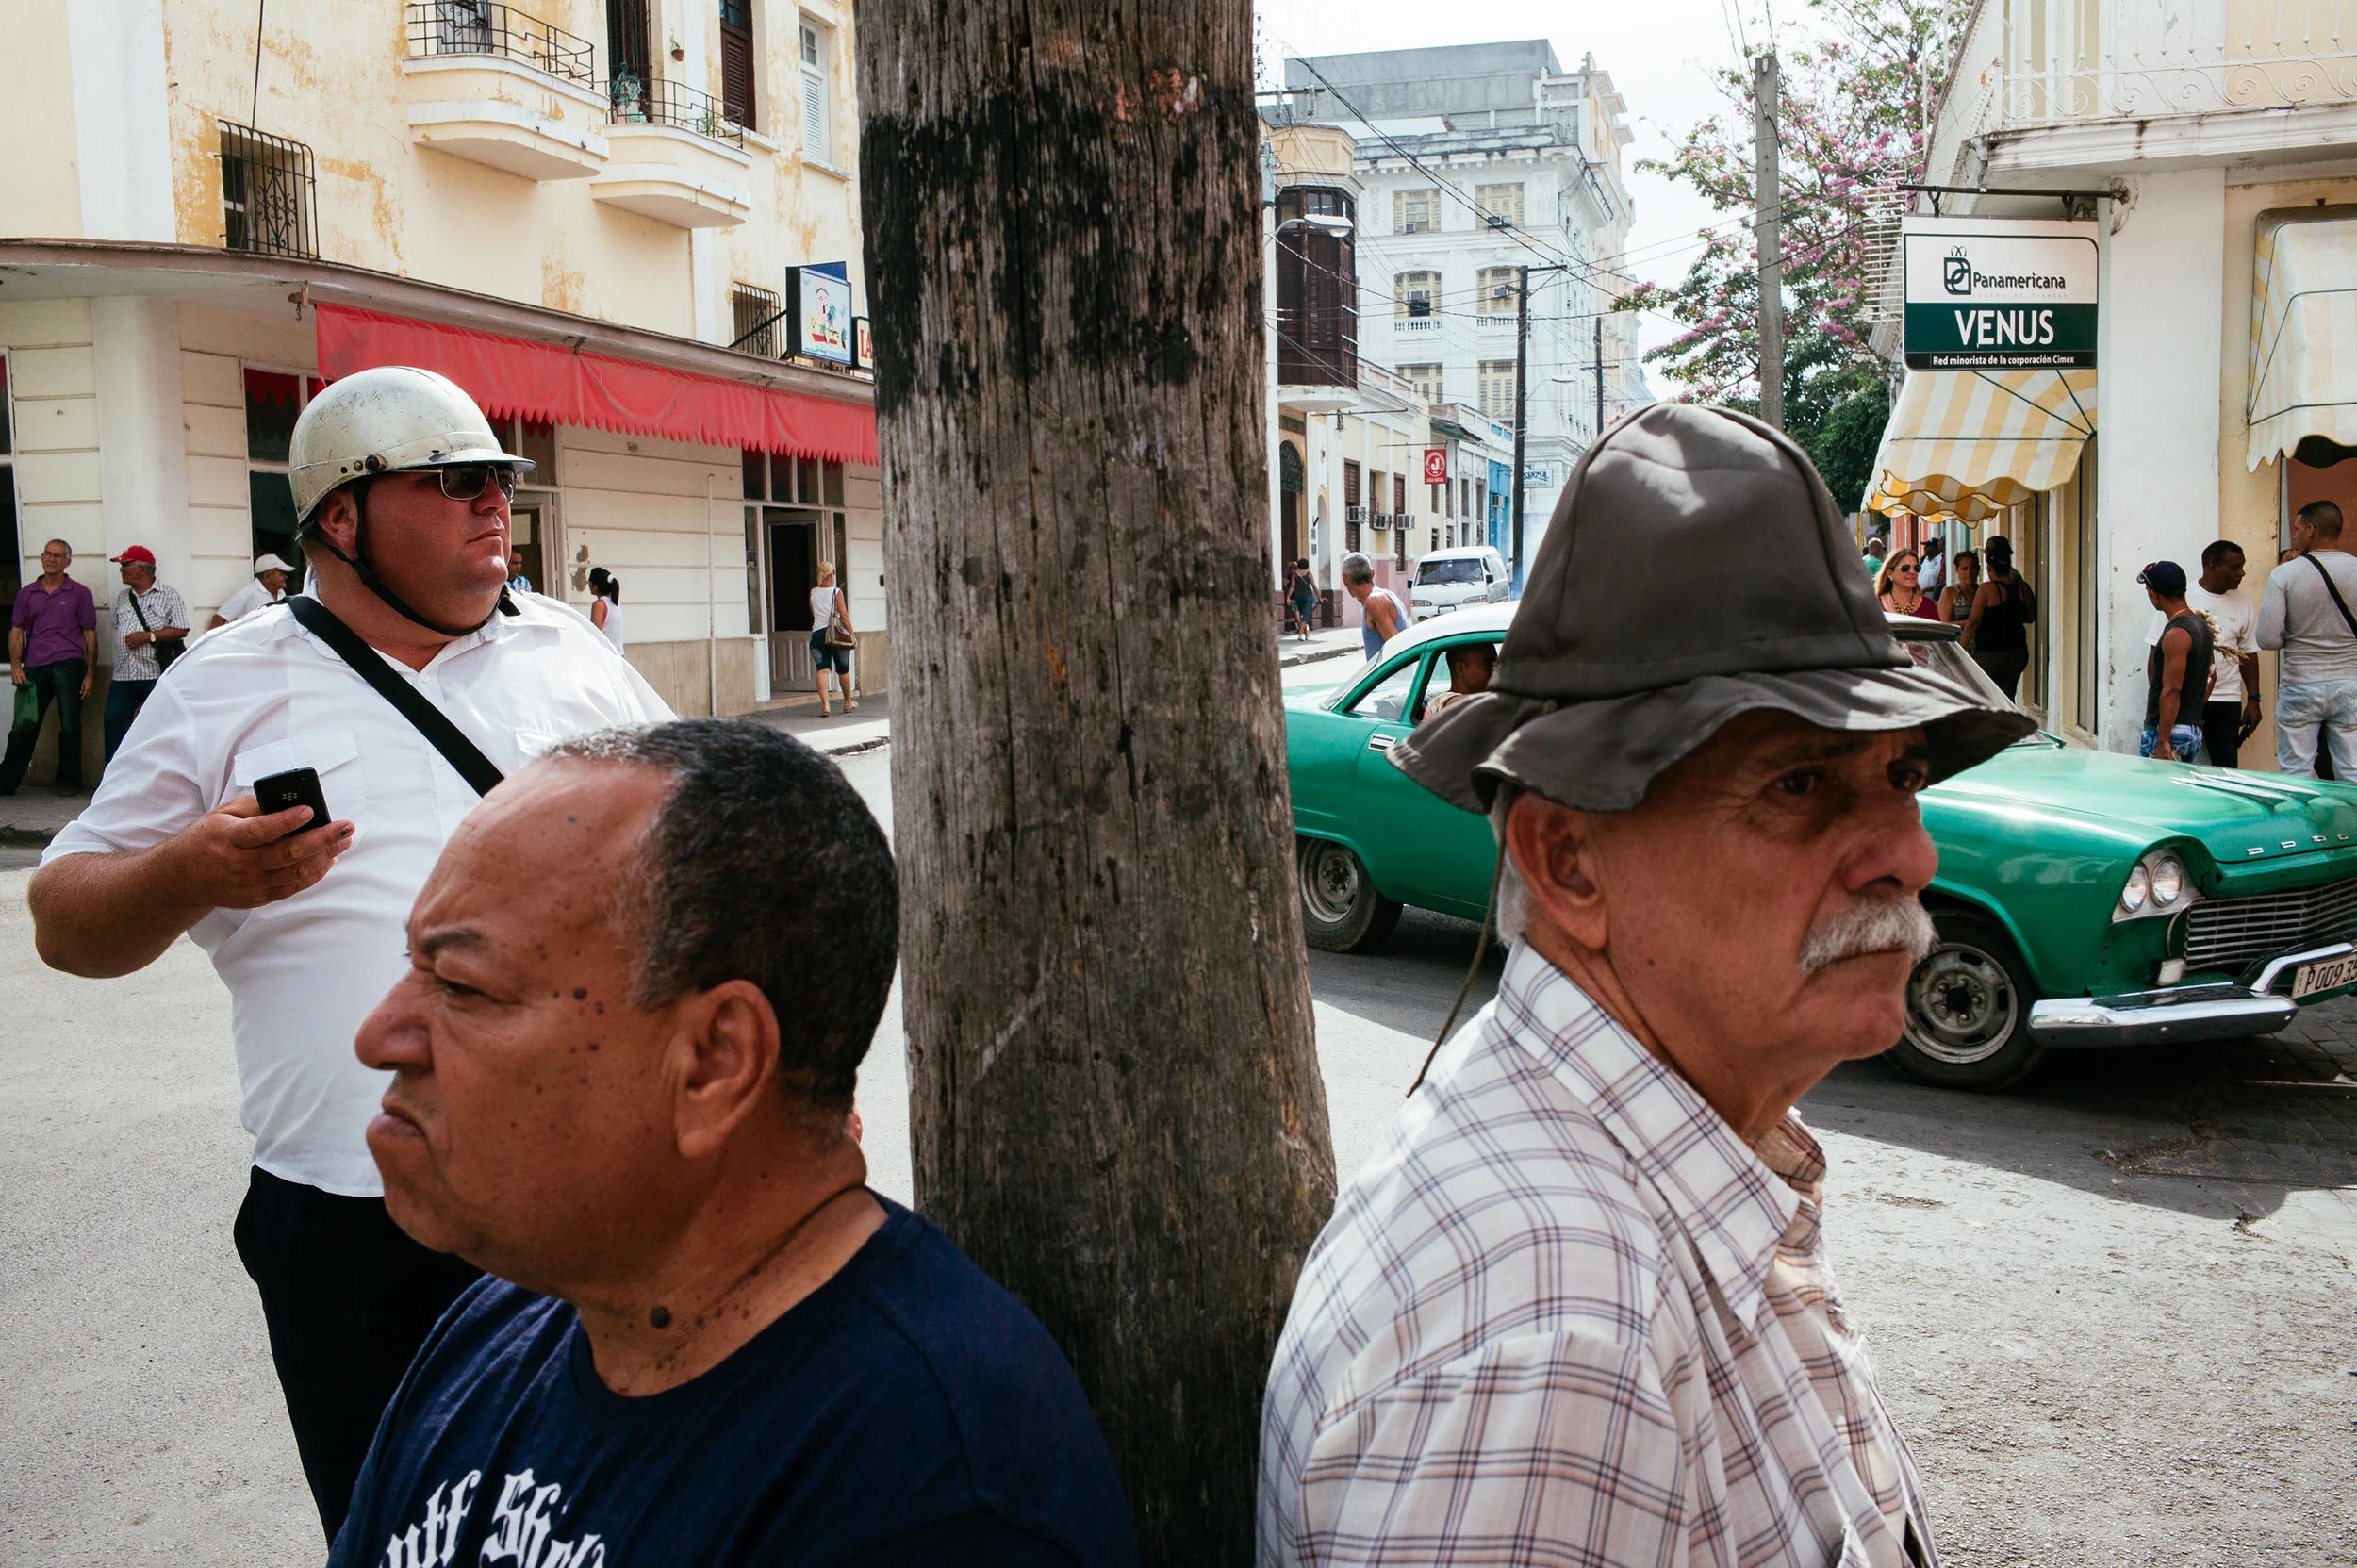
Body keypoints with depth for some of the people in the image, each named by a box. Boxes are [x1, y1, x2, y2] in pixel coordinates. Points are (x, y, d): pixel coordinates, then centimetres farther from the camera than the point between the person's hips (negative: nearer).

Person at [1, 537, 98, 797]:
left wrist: (90, 674, 0)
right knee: (24, 726, 1)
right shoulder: (26, 593, 15)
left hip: (68, 663, -2)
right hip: (34, 668, 2)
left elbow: (90, 635, 7)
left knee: (70, 726, -2)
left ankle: (68, 780, 9)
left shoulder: (79, 593, 9)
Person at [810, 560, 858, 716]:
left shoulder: (812, 593, 6)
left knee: (822, 670, -5)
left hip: (817, 633, 2)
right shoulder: (837, 592, -5)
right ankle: (848, 703, 29)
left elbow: (813, 614, 15)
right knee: (843, 670, 14)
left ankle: (825, 705, -21)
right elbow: (844, 615, -9)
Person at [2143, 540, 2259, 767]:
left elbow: (2249, 654, 15)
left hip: (2226, 700, 3)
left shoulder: (2243, 602, 8)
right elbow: (2157, 651, -2)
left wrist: (2253, 699, 9)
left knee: (2226, 767, 1)